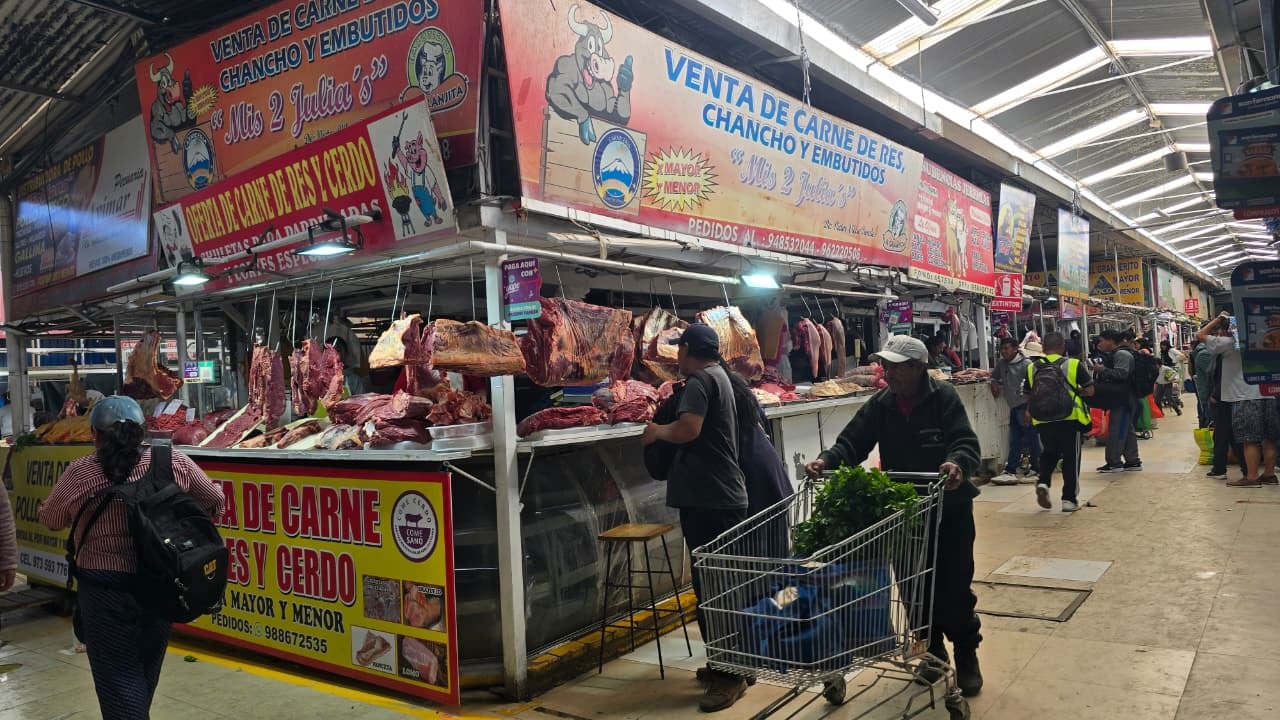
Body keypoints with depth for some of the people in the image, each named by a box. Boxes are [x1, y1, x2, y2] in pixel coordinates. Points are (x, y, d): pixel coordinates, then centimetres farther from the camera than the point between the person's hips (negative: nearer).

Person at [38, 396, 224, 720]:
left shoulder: (78, 474, -11)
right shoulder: (173, 462, -7)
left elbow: (50, 519, 6)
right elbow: (215, 501, 5)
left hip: (105, 589, -3)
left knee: (117, 674, 8)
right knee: (146, 667, 23)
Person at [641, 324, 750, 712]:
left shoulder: (700, 380, -12)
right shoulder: (720, 376, 18)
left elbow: (687, 429, -27)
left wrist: (658, 431, -10)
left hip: (710, 500, -10)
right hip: (722, 495, 10)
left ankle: (730, 675, 0)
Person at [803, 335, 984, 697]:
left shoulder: (943, 397, -13)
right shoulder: (879, 405, -1)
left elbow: (966, 442, -22)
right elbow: (852, 443, -6)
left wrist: (957, 464, -45)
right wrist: (826, 460, -27)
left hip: (949, 509, -4)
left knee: (955, 588, 3)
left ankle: (967, 659, 23)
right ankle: (932, 653, 32)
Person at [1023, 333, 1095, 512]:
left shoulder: (1032, 368, 5)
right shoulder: (1074, 365, -3)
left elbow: (1027, 396, 12)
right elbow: (1090, 390, -1)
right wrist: (1074, 391, 15)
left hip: (1042, 420, 3)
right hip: (1069, 418, -3)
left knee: (1049, 452, 23)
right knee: (1071, 457, 8)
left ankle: (1043, 483, 2)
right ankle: (1069, 499, 11)